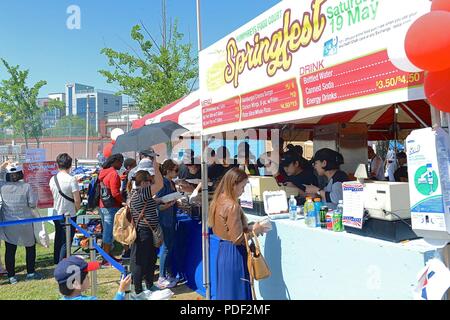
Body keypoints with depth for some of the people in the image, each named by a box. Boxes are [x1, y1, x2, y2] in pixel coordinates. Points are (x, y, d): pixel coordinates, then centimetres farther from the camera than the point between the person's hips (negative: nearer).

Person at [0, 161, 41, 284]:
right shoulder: (26, 186, -12)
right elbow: (32, 203, -11)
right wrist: (34, 195, 8)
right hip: (25, 223, -1)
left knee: (10, 250, 10)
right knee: (30, 247, 15)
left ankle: (11, 276, 15)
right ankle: (31, 273, 20)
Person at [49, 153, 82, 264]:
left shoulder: (53, 179, 0)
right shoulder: (72, 179, -18)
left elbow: (54, 196, 12)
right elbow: (77, 200, -17)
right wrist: (77, 210, 3)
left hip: (56, 214, 6)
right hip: (69, 215, -6)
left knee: (58, 239, 19)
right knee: (66, 242, 3)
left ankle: (56, 262, 31)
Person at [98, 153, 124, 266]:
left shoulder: (103, 172, 12)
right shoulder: (114, 174, -15)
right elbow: (115, 193, -20)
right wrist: (125, 201, -8)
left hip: (102, 206, 9)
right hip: (112, 207, -9)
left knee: (106, 232, 16)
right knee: (109, 233, -3)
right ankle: (107, 259, 4)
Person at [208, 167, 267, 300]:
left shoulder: (219, 201, 4)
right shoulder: (233, 206, -22)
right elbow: (237, 239, -23)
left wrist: (248, 228, 7)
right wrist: (254, 230, -8)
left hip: (223, 249, 9)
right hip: (234, 254, -9)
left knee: (225, 290, 19)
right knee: (236, 292, 3)